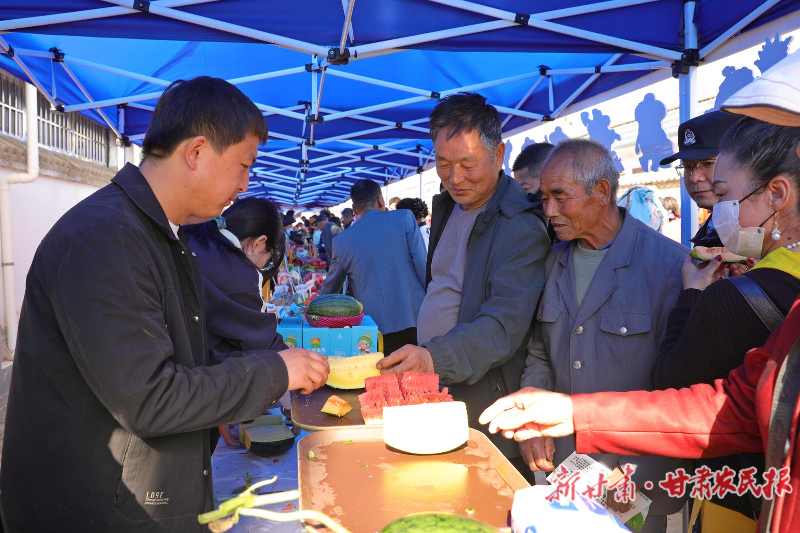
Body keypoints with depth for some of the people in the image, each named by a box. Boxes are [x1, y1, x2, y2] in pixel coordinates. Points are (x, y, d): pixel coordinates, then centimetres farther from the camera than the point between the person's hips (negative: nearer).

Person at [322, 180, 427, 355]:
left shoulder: (343, 240, 7)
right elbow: (422, 265, -6)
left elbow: (329, 290, 19)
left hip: (377, 331, 1)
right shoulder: (404, 218, 1)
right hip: (417, 322, -1)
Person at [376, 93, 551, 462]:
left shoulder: (521, 229, -19)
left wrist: (435, 357, -40)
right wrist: (420, 357, 13)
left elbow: (503, 326, -26)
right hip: (428, 389, 7)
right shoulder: (446, 205, 8)